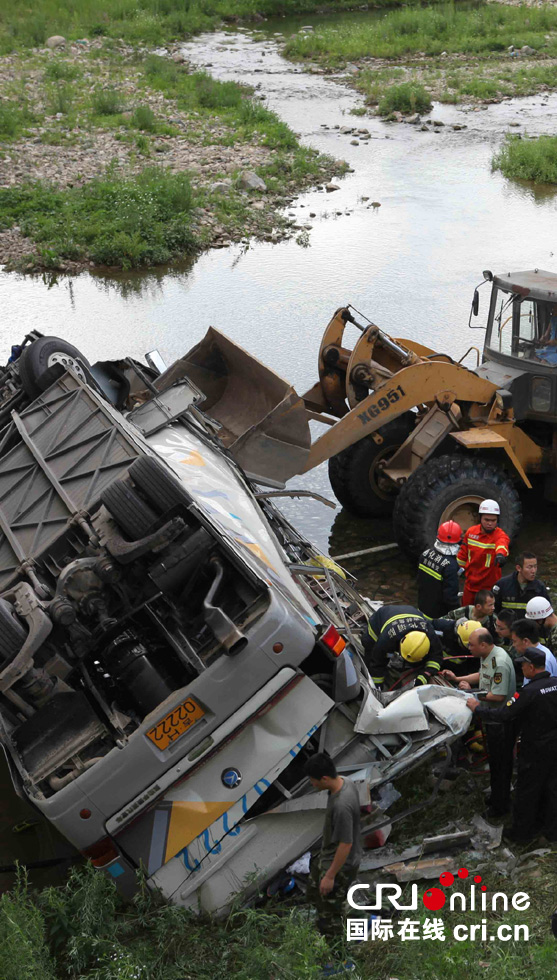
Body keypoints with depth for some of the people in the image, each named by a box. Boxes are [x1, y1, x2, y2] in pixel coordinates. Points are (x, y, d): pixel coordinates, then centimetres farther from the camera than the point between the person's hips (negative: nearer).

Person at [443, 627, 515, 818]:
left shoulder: (500, 663, -30)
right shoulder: (486, 656, 1)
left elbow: (498, 696, -29)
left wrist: (471, 691, -19)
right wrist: (457, 678, 11)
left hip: (501, 722, -10)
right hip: (492, 718, 10)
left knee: (501, 764, 6)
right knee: (494, 760, 24)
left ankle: (500, 805, 21)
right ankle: (496, 796, 41)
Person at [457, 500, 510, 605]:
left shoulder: (500, 535, -18)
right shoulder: (471, 532, -3)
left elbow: (502, 544, -44)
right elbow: (463, 553, 12)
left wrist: (500, 554, -65)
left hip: (489, 587, -4)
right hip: (470, 584, 4)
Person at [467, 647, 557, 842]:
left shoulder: (530, 692, -27)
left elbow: (503, 714, -26)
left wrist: (478, 708, -11)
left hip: (536, 751, -6)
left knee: (527, 791, 10)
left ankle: (522, 832, 23)